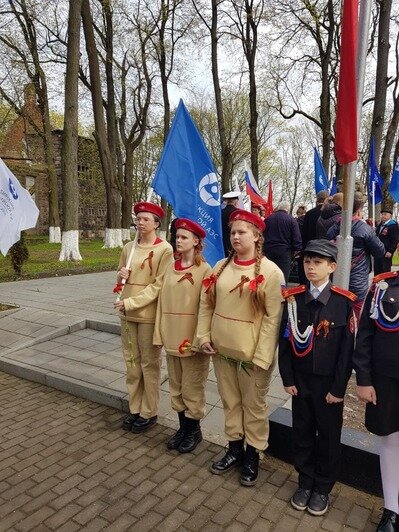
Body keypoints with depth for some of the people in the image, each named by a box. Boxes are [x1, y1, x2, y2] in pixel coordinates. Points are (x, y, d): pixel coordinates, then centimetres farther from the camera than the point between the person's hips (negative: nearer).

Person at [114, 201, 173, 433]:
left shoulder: (165, 249, -10)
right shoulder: (129, 247, 9)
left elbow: (160, 284, -14)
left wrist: (131, 302, -18)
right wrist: (121, 274, -4)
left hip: (150, 313, -6)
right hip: (127, 312, 6)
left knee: (149, 363, 6)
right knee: (132, 361, 14)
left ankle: (149, 413, 21)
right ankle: (135, 409, 29)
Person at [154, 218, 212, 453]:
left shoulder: (204, 269, -10)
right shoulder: (171, 267, 7)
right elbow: (163, 300, 7)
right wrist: (160, 332, 4)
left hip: (192, 337, -6)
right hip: (172, 336, 6)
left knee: (192, 387, 9)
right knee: (175, 385, 17)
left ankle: (194, 430, 29)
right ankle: (183, 426, 35)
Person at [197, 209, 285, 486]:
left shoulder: (270, 271, -13)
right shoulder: (221, 267, 3)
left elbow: (273, 317, -14)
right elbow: (206, 303, 8)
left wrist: (262, 356, -17)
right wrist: (204, 336, 1)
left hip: (251, 353, -5)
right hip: (221, 349, 5)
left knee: (254, 406, 12)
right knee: (230, 401, 20)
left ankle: (252, 455, 33)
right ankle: (235, 448, 39)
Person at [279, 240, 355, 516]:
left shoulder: (344, 302, -11)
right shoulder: (293, 298, -3)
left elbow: (347, 348, -10)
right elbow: (285, 340, 0)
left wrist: (338, 388, -10)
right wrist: (288, 379, -2)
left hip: (329, 382, -2)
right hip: (300, 379, 3)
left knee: (329, 436, 14)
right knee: (302, 431, 16)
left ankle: (323, 488, 35)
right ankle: (305, 482, 38)